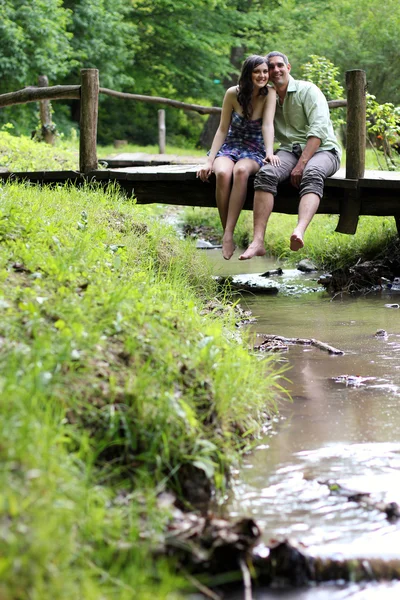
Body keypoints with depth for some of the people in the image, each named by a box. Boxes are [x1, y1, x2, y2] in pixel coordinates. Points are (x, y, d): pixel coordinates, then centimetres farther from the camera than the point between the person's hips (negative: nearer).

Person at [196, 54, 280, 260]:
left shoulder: (269, 94, -8)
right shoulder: (233, 94, -6)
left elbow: (268, 124, -21)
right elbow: (222, 130, -1)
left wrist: (269, 152, -39)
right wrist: (210, 161, -11)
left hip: (254, 150, -1)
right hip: (230, 147, 1)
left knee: (241, 171, -38)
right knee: (222, 173, -36)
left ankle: (228, 236, -40)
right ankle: (226, 234, -29)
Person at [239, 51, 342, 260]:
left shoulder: (307, 90, -2)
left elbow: (318, 130, -13)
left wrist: (301, 164, -23)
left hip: (322, 149, -4)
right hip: (289, 149, 4)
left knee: (312, 175, -39)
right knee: (266, 173, -29)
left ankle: (299, 231, -65)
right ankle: (258, 241, -41)